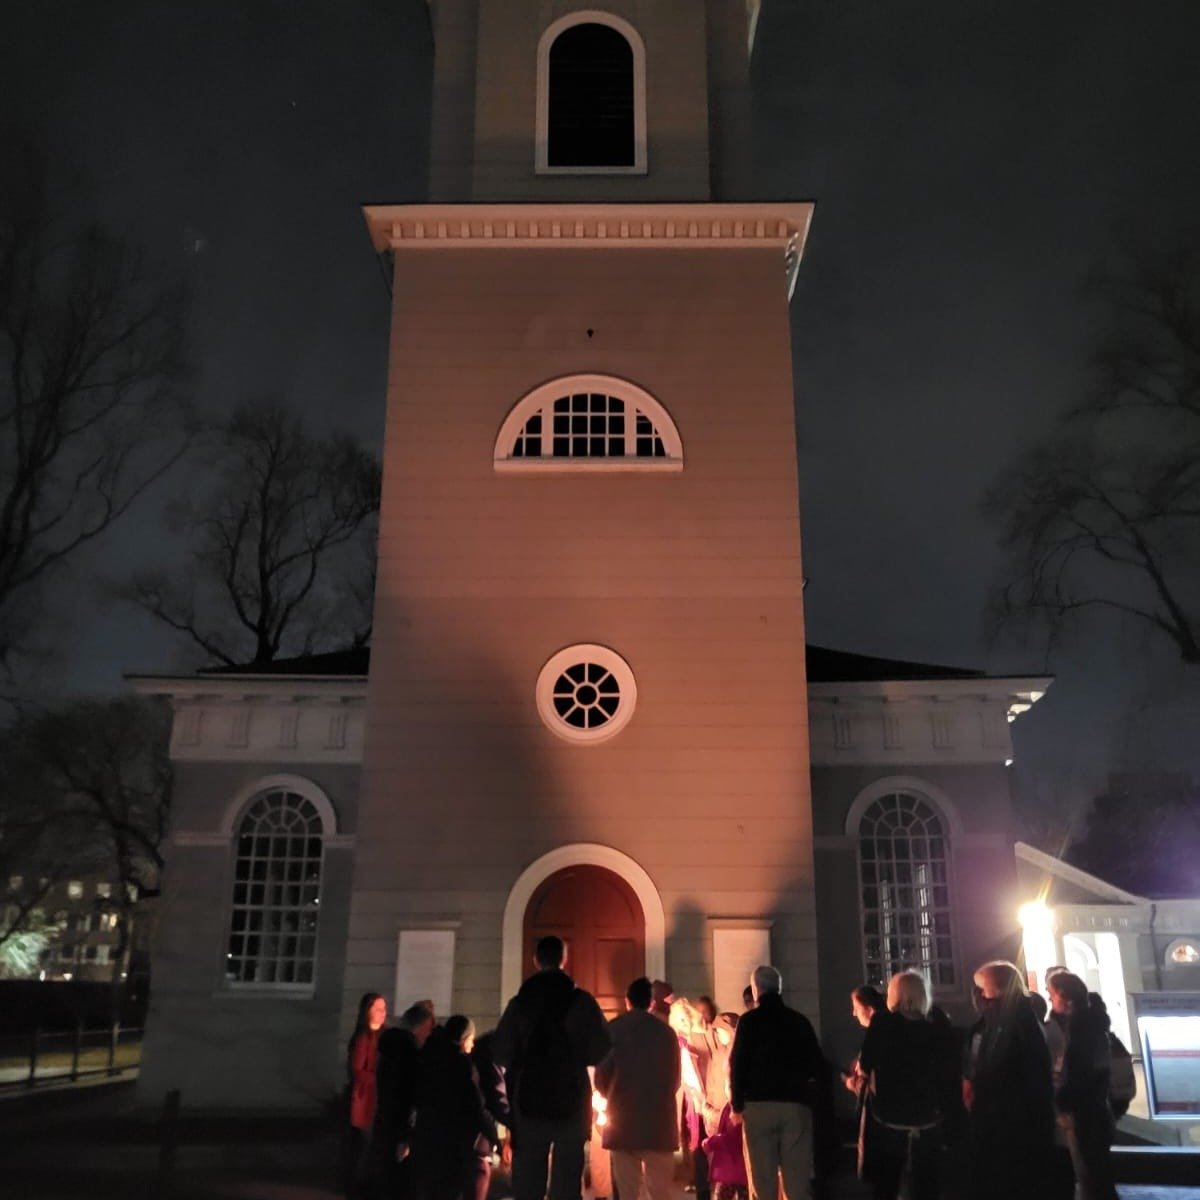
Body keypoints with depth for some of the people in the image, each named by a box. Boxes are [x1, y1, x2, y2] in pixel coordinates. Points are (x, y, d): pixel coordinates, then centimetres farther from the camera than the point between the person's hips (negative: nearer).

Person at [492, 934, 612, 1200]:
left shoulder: (519, 1003, -1)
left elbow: (501, 1055, -4)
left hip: (529, 1102, 1)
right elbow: (600, 1050, -5)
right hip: (571, 1102, -1)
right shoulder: (582, 1001, -4)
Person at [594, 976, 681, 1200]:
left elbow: (601, 1077, -3)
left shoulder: (613, 1030, -2)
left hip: (623, 1121, -1)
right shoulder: (666, 1032, 3)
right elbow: (675, 1079, 9)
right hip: (659, 1122, 1)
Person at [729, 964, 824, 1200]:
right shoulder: (800, 1021, 7)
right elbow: (817, 1066, 8)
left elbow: (737, 1064, -5)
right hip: (796, 1105, 2)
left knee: (762, 1177, 2)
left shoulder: (749, 1020, -1)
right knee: (797, 1178, 6)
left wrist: (737, 1105, 3)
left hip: (759, 1106, -2)